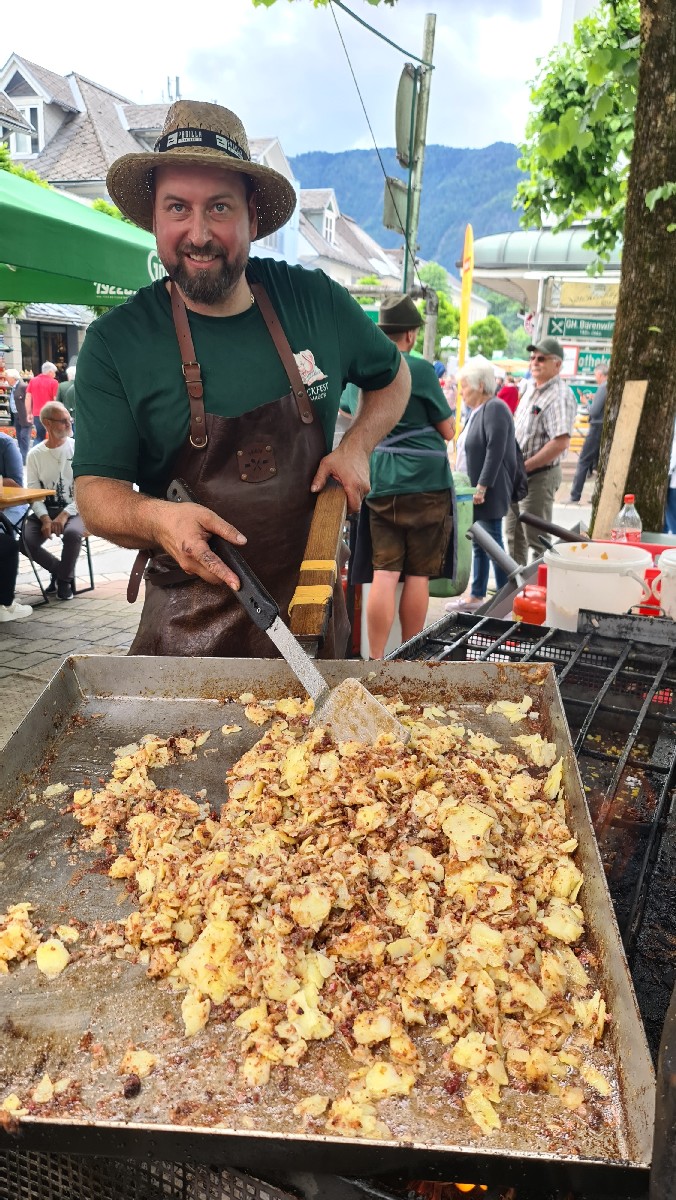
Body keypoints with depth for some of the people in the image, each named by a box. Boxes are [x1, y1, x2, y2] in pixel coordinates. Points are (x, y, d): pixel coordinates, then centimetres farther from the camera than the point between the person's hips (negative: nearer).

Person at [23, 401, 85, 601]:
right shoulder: (35, 455, 6)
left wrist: (65, 515, -19)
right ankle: (62, 570, 4)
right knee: (26, 539, -24)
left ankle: (64, 579, -7)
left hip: (75, 509, -2)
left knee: (72, 533, -35)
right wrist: (45, 518, -17)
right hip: (45, 510, 3)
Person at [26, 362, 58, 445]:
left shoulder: (33, 381, 8)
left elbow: (28, 398, 8)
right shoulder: (53, 382, -6)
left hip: (37, 415, 4)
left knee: (39, 437, 13)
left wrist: (29, 413, 14)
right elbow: (55, 400, -9)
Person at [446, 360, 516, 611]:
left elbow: (495, 451, -21)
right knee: (479, 544, 14)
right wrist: (469, 486, 15)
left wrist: (482, 487, -23)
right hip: (474, 491, 9)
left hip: (488, 493, -9)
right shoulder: (477, 411, 15)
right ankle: (477, 596, 22)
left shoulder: (494, 409, -13)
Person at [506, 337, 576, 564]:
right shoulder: (532, 390, 12)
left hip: (539, 476, -9)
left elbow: (560, 443, -27)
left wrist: (524, 467, -21)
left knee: (536, 540, -3)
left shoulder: (560, 396, -17)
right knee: (514, 535, 18)